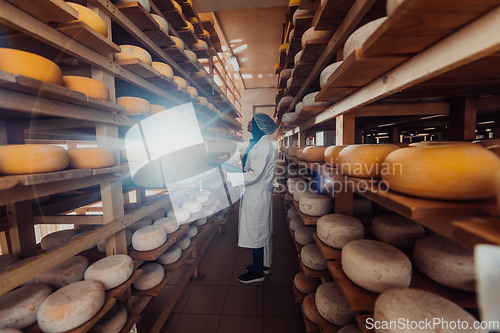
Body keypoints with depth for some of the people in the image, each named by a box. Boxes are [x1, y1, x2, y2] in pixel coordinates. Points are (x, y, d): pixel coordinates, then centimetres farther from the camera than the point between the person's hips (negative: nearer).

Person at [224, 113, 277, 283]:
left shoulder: (263, 145, -19)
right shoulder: (257, 142, 13)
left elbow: (254, 175, -24)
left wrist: (229, 176, -22)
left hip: (257, 195, -10)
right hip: (254, 194, 10)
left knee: (255, 233, 4)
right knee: (261, 232, 20)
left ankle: (257, 272, 23)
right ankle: (263, 264, 38)